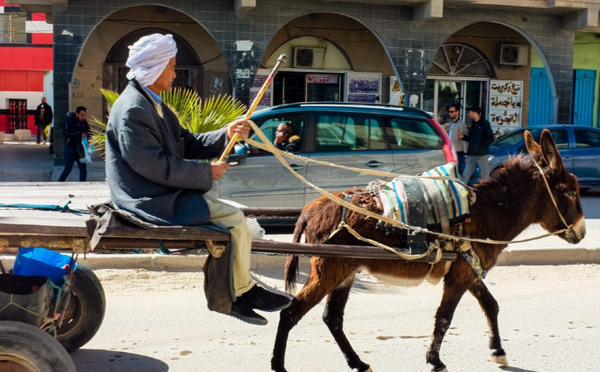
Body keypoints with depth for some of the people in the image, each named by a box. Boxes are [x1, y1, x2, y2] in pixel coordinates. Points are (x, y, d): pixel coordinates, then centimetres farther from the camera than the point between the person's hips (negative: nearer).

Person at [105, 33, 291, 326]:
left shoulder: (152, 104, 16)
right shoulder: (132, 109, -18)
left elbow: (188, 143, 15)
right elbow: (153, 166, -25)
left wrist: (226, 135, -1)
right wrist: (206, 173, -17)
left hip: (166, 193, 11)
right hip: (153, 201, -11)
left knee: (237, 216, 14)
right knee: (235, 219, -13)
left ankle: (236, 292, 13)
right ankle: (242, 292, 2)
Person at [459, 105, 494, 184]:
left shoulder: (484, 123, -6)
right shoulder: (473, 124, 16)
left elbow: (491, 138, -10)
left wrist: (481, 146, -17)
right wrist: (463, 137, 9)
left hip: (482, 155, -7)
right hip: (472, 155, 7)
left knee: (485, 177, -2)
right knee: (465, 176, 6)